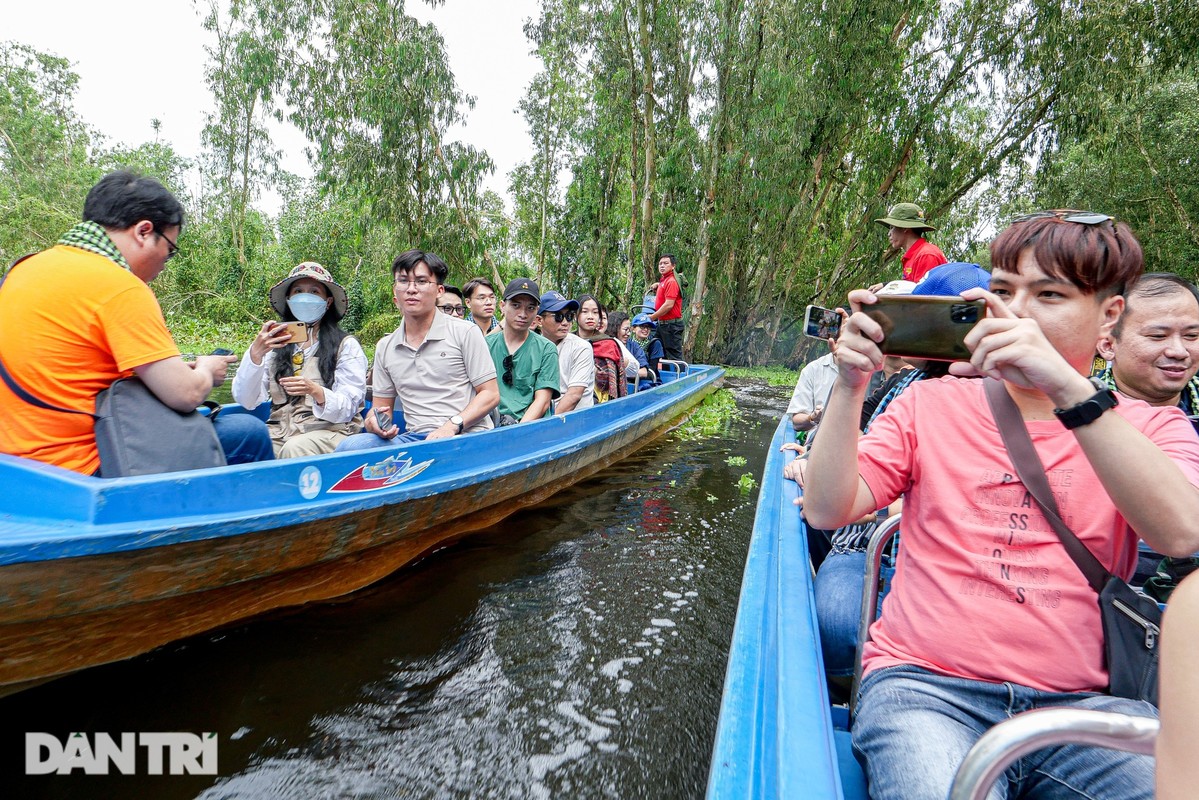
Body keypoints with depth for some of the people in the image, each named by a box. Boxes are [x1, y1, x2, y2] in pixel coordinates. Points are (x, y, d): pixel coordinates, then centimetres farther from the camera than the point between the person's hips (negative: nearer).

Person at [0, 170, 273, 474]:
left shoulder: (27, 267, 9)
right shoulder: (118, 288, -19)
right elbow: (185, 395, -22)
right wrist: (206, 371, 1)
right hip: (83, 468, -10)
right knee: (249, 434, -6)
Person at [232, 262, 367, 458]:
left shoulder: (346, 345, 5)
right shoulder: (275, 344, 16)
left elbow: (348, 407, -3)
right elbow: (245, 401, 6)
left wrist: (316, 391, -24)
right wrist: (255, 353, -9)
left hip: (328, 430, -3)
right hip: (280, 432, 3)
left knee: (295, 448, -35)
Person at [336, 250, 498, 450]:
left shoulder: (465, 332, 2)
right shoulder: (385, 347, 17)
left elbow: (490, 394, -1)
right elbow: (382, 406, 21)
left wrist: (452, 426, -16)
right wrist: (374, 422, -5)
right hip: (414, 437, 5)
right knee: (350, 446, -22)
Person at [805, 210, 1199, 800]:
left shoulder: (1148, 427, 10)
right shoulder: (931, 403, 9)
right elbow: (826, 511, -3)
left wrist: (1070, 391, -24)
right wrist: (849, 386, -16)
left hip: (1078, 700, 3)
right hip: (926, 683, -2)